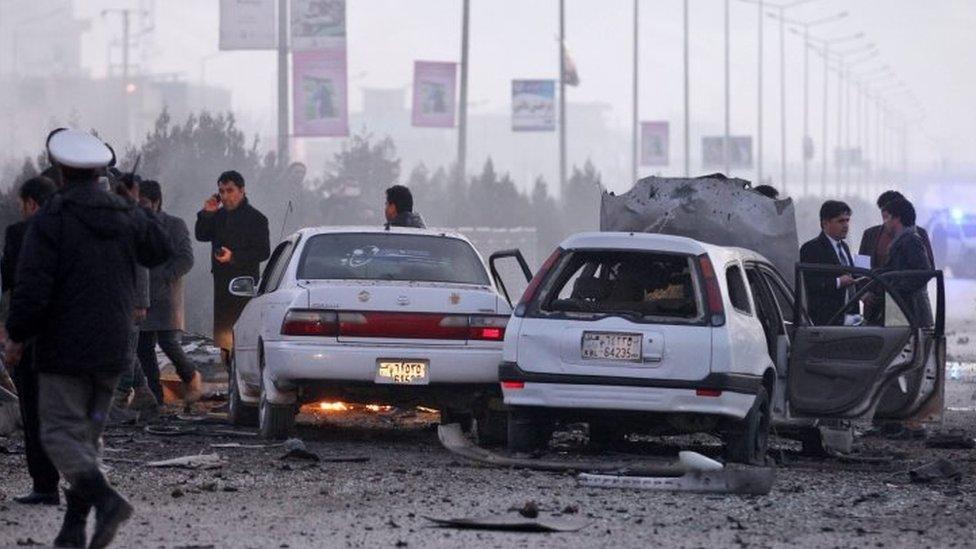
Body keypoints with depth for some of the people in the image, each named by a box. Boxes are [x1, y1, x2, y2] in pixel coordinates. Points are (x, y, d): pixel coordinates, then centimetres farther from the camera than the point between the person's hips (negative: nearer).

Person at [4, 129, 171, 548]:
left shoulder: (50, 219, -11)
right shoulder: (128, 217, 5)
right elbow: (164, 252, 23)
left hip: (64, 350, -6)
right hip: (112, 349, 6)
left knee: (60, 434, -4)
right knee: (88, 433, 13)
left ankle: (107, 499, -26)